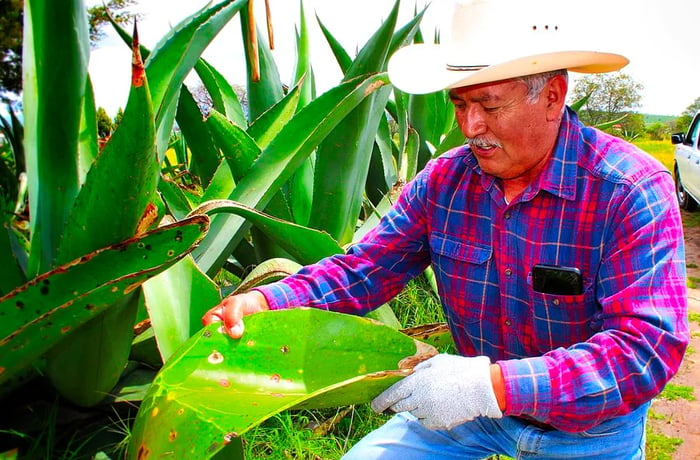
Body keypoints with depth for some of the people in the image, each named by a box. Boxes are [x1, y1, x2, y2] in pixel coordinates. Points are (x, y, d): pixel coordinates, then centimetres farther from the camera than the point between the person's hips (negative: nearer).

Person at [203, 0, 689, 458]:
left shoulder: (633, 191, -23)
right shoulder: (443, 181, -10)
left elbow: (648, 348, -29)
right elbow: (362, 270, -7)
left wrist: (493, 385, -41)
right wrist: (263, 301, -25)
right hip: (473, 403, 3)